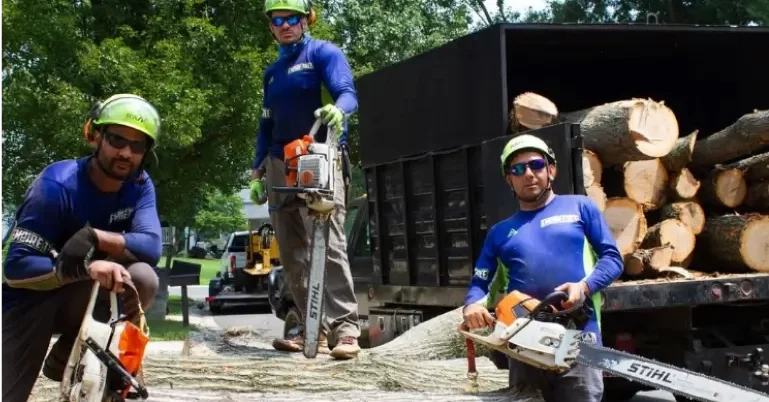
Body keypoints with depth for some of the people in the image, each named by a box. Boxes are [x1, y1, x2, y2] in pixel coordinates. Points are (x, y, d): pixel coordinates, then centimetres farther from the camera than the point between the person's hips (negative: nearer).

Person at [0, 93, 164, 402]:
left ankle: (66, 355, -4)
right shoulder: (57, 185, -22)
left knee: (143, 279, -25)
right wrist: (86, 267, -40)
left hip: (79, 297, 4)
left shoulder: (139, 186, -8)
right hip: (30, 299, -4)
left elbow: (152, 247, -22)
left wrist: (94, 237, -34)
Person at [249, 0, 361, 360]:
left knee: (328, 245, -18)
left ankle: (345, 327, -20)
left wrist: (338, 109, -39)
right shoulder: (272, 72, 22)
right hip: (281, 167, 7)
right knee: (292, 255, 4)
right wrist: (257, 171, 19)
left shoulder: (323, 53, 1)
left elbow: (347, 92, -16)